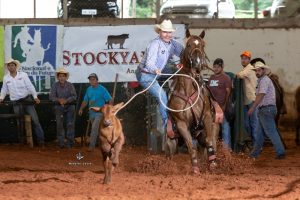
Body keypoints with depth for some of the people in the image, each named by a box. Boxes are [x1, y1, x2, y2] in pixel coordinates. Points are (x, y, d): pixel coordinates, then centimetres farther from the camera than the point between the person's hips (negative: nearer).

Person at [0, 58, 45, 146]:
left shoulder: (23, 75, -2)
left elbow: (30, 86, -5)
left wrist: (35, 97, -13)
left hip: (27, 99, -2)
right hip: (16, 103, 2)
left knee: (35, 120, -8)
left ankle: (40, 140, -6)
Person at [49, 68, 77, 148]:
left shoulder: (70, 85, -1)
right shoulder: (55, 85, 0)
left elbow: (74, 96, -5)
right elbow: (51, 96, -5)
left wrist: (66, 100, -22)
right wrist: (59, 100, -22)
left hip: (69, 106, 0)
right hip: (59, 107, 0)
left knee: (70, 124, -7)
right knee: (59, 124, -7)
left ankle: (70, 142, 0)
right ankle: (61, 142, -3)